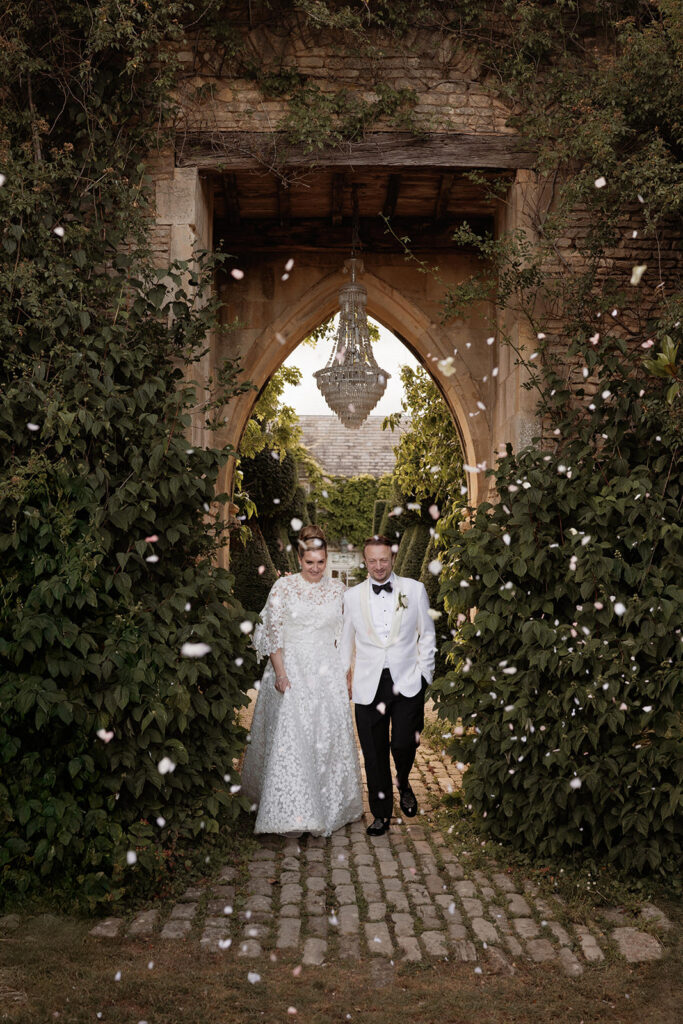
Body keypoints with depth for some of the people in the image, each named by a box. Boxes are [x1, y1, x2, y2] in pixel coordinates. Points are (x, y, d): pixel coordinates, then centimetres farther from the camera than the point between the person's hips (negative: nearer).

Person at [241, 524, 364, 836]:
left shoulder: (338, 589, 6)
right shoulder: (283, 586, -4)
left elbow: (343, 635, 12)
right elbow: (272, 632, -5)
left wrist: (346, 675, 9)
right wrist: (280, 673, -12)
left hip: (327, 673, 3)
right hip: (292, 671, -3)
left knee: (328, 737, 6)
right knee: (290, 738, -9)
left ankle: (329, 805, 23)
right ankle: (292, 812, -2)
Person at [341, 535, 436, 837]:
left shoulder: (415, 589, 4)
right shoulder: (352, 596, 7)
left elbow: (427, 633, 10)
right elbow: (346, 640, 15)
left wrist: (424, 672, 3)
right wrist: (343, 677, 13)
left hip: (407, 682, -1)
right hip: (368, 685, 1)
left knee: (404, 743, -10)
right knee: (374, 753, 4)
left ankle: (404, 783, 24)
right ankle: (381, 814, 20)